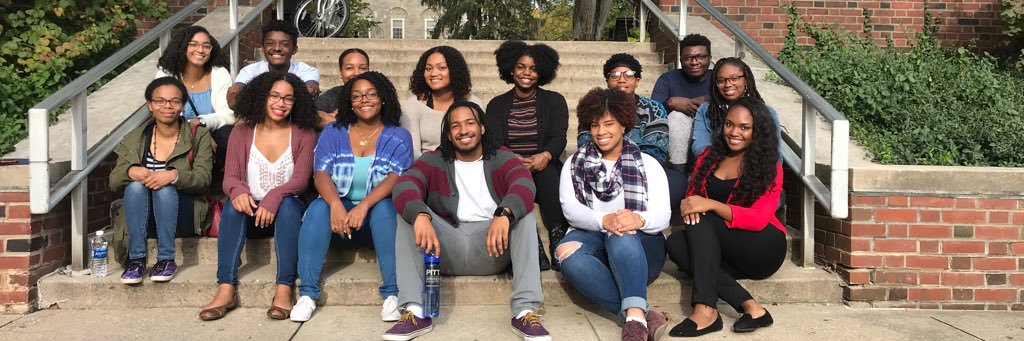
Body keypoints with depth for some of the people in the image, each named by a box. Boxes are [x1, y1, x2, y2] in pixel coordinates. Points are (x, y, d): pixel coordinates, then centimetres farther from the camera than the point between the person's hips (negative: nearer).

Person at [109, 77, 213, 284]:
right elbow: (114, 182, 1)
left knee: (165, 188, -32)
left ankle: (166, 259, -24)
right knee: (135, 185, -28)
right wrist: (130, 171, -23)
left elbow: (203, 179, -11)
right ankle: (136, 259, -25)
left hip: (183, 211, -2)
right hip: (143, 216, 2)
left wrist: (174, 176, -32)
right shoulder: (135, 139, 7)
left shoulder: (199, 136, 1)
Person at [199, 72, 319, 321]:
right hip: (251, 213, 2)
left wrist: (274, 197, -32)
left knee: (287, 203, -34)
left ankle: (284, 290, -38)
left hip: (288, 211, -1)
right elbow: (230, 177, -4)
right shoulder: (242, 132, 6)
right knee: (233, 204, -30)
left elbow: (300, 180, -11)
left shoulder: (304, 134, 1)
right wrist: (238, 191, -29)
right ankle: (226, 289, -35)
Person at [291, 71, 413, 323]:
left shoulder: (398, 137, 2)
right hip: (340, 207, 2)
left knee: (384, 208, -34)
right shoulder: (333, 132, 7)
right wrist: (335, 204, -28)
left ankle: (392, 294, -34)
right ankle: (307, 293, -28)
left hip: (378, 209, -1)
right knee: (318, 208, -29)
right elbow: (321, 173, -6)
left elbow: (396, 177, -14)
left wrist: (364, 205, -32)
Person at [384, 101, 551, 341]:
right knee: (409, 212, -19)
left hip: (492, 249, -1)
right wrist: (421, 216, -36)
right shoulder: (433, 161, 7)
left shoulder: (502, 159, 5)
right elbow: (404, 186, -14)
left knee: (522, 211, -24)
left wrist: (503, 214, -40)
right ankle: (415, 311, -28)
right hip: (446, 248, 1)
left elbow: (524, 185, -18)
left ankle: (525, 311, -31)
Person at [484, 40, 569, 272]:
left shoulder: (554, 101, 12)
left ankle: (559, 243, -43)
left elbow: (558, 137, -3)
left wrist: (545, 156, -28)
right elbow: (494, 144, 0)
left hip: (545, 170, 0)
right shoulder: (497, 105, 14)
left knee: (547, 171, -35)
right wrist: (515, 160, -24)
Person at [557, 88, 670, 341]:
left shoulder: (648, 164, 9)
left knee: (622, 236, -37)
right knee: (568, 253, -34)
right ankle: (643, 314, -41)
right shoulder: (574, 164, 13)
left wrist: (639, 220, -29)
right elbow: (570, 208, -4)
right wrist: (603, 220, -27)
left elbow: (662, 216, -3)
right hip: (593, 238, 1)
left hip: (639, 247, -1)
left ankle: (635, 318, -46)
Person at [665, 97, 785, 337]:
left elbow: (759, 219, -16)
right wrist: (690, 206, -18)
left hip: (763, 250, -4)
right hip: (721, 252, 5)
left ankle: (706, 310, -40)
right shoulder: (709, 156, 9)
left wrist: (711, 205, -31)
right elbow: (691, 196, 9)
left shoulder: (769, 167, -5)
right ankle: (749, 306, -33)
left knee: (701, 222, -28)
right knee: (675, 244, -25)